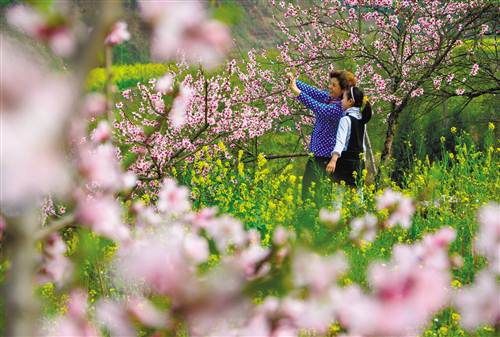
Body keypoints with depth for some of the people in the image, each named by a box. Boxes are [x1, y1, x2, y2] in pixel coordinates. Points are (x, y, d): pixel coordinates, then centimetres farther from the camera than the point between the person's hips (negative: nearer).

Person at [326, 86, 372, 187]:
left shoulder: (346, 120, -12)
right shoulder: (361, 120, 12)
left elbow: (340, 141, -26)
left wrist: (334, 159, -37)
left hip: (346, 160, -8)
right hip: (358, 161, 8)